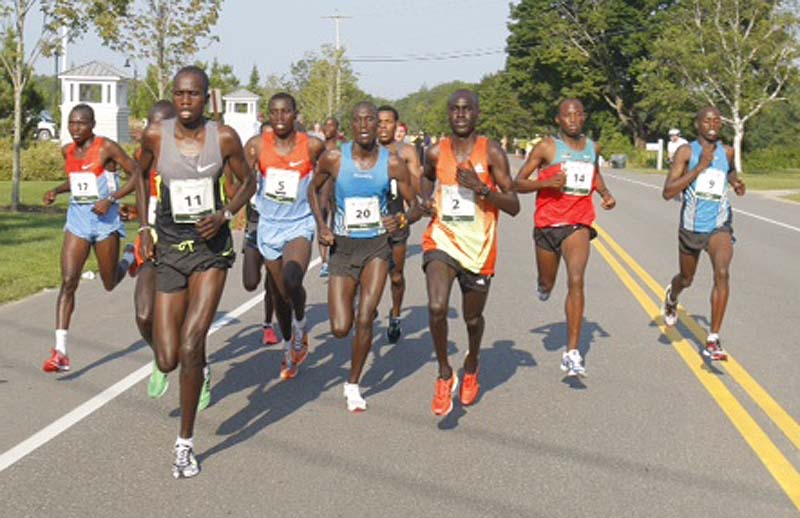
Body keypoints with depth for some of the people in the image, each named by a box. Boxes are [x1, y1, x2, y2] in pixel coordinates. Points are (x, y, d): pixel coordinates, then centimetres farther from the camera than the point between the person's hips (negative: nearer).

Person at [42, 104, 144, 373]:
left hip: (105, 220, -4)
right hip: (77, 219, 4)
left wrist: (111, 199, -19)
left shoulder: (107, 147, -10)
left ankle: (131, 254, 45)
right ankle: (60, 352, -14)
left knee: (111, 284, 10)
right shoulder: (67, 151, 8)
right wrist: (56, 191, 7)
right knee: (68, 281, -11)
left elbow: (137, 174, -10)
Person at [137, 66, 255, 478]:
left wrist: (225, 214, -9)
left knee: (190, 348, -12)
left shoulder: (224, 137, -7)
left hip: (211, 247, -1)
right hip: (169, 248, 2)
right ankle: (199, 364, 40)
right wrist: (144, 226, 8)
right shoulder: (156, 135, -5)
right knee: (167, 361, -1)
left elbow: (247, 182, 8)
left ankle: (185, 443, 6)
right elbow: (140, 174, 15)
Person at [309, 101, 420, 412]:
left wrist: (402, 220, -21)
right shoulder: (334, 159, -7)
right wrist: (320, 225, -2)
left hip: (376, 246, 0)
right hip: (342, 247, 1)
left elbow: (415, 207, 2)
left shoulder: (392, 163, -7)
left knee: (364, 320, -10)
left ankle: (353, 384, 13)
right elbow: (313, 189, 12)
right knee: (340, 329, -4)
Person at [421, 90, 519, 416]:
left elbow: (514, 207, -8)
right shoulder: (436, 153, 1)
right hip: (441, 239, 1)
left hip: (478, 246, -1)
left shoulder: (491, 153, -7)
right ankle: (444, 375, -1)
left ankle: (472, 365, 49)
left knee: (472, 318, 15)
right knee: (436, 308, -23)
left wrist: (481, 188, -22)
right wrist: (426, 200, 6)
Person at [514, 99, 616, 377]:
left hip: (579, 224, 1)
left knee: (576, 282, -18)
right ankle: (543, 285, 58)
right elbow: (518, 183, -6)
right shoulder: (546, 147, -5)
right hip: (547, 223, -1)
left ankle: (572, 353, -19)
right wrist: (547, 182, -22)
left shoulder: (593, 148, 8)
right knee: (547, 284, 15)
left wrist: (605, 192, 10)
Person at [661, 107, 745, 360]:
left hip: (719, 226, 1)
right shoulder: (686, 152, -10)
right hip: (691, 226, -1)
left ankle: (713, 341, -21)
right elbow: (668, 192, -20)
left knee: (722, 273, -24)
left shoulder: (727, 152, 2)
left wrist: (736, 182, 5)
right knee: (686, 279, 19)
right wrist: (700, 167, -24)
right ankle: (671, 297, 59)